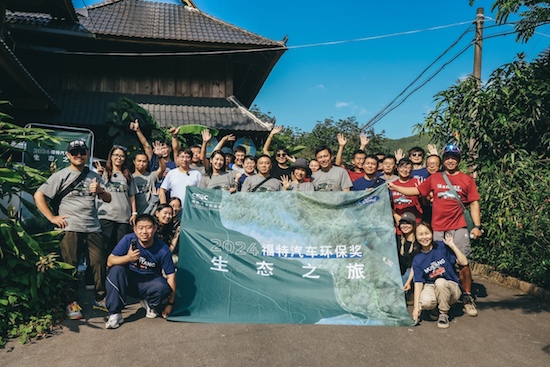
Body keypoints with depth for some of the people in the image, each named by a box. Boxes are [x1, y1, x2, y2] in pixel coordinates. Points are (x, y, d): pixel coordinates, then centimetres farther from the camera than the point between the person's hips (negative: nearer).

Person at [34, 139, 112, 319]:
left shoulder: (94, 176, 15)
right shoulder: (60, 176, 3)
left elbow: (108, 199, 11)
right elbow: (38, 195, -1)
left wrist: (99, 191, -11)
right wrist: (52, 218, -7)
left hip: (93, 228, 3)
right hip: (70, 229, -3)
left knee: (99, 263, 3)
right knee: (70, 266, 1)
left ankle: (100, 297, 18)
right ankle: (71, 302, 12)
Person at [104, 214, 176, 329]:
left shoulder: (163, 250, -17)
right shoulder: (128, 239, -15)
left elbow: (170, 276, -12)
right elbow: (110, 261, -16)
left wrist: (170, 303, -11)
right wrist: (128, 258, -37)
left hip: (149, 283, -1)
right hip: (128, 280, 1)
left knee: (163, 288, -33)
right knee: (116, 270, -29)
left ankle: (149, 304, 7)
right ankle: (115, 314, -18)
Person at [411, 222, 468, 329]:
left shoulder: (442, 247, -6)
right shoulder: (417, 260, -2)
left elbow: (464, 262, -10)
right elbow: (418, 283, -7)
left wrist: (452, 245, -16)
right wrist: (416, 306, -16)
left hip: (450, 286, -1)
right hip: (430, 287, 1)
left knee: (440, 282, -35)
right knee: (426, 301, -33)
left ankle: (443, 314, -11)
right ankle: (436, 306, 6)